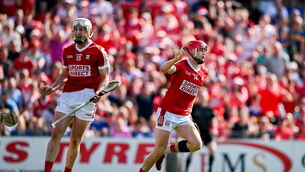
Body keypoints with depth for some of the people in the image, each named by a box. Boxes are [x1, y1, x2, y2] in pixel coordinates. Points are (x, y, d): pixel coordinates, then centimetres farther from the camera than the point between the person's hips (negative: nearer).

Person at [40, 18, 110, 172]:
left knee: (75, 140, -1)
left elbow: (105, 78, 0)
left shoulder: (98, 51, 0)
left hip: (87, 96, -4)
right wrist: (53, 88, 9)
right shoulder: (67, 51, 15)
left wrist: (98, 93, -17)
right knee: (56, 133, -9)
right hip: (67, 95, 4)